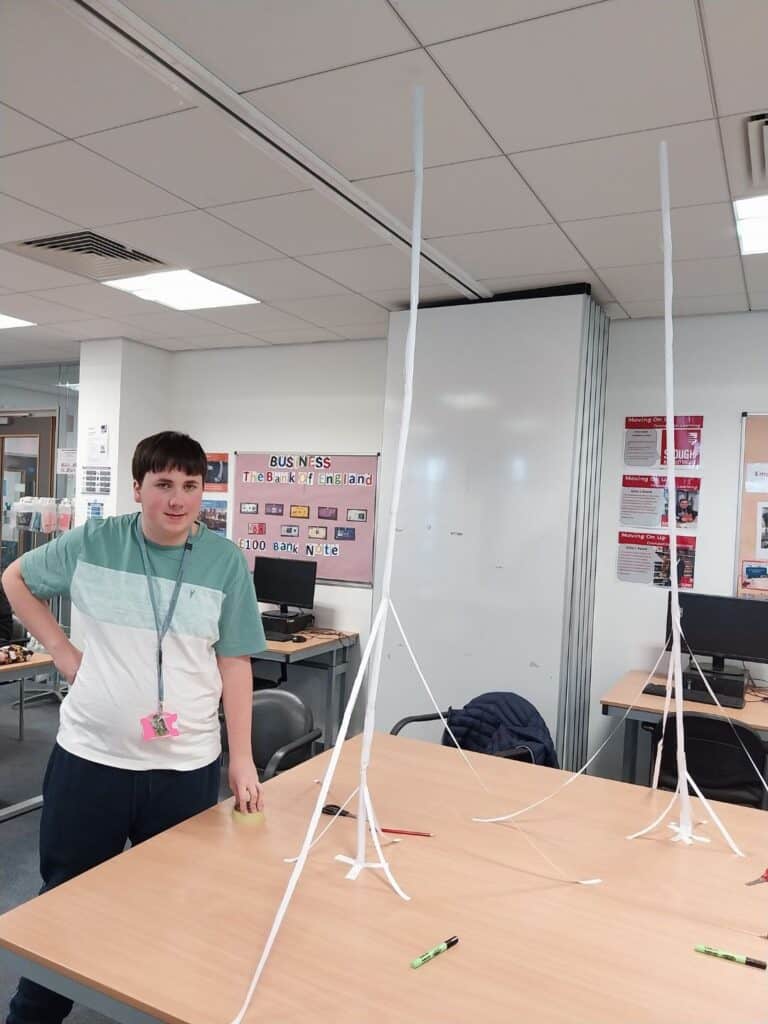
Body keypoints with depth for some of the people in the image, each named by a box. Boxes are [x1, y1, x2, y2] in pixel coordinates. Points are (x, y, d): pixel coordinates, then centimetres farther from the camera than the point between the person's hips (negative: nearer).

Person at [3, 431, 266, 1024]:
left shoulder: (225, 560, -6)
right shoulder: (92, 543, -5)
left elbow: (234, 662, -3)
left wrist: (242, 759, -5)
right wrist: (61, 650, 1)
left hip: (187, 766, 0)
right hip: (89, 757, 1)